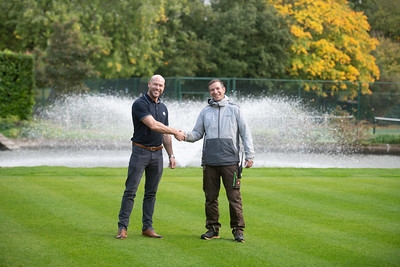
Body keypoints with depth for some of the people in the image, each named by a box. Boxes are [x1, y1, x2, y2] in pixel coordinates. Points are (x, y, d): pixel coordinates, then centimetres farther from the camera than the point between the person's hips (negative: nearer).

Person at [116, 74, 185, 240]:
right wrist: (175, 132, -15)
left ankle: (147, 227, 13)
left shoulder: (163, 108, 14)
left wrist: (171, 154, 15)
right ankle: (122, 227, -4)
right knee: (130, 191, -6)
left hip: (157, 153, 6)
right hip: (140, 151, -6)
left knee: (151, 193, 8)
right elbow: (153, 125, -20)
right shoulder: (139, 104, -10)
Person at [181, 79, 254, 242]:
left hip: (230, 161, -3)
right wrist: (186, 136, -9)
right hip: (210, 162, 3)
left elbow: (245, 134, 5)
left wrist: (249, 155, -2)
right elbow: (197, 133, 13)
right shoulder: (205, 112, 13)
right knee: (211, 197, 7)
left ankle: (238, 230, 0)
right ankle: (213, 228, 15)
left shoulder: (234, 110, 6)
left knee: (234, 197, -5)